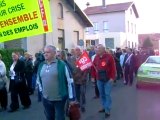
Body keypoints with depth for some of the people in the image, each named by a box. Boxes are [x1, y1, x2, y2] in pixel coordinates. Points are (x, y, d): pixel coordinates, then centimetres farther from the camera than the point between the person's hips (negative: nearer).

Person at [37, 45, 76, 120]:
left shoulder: (61, 64, -11)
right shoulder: (41, 65, 5)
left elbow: (70, 81, -11)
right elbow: (38, 79, 20)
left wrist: (71, 98, -10)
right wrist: (41, 90, 14)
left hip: (59, 99, -5)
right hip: (46, 99, 5)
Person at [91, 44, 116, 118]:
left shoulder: (109, 56, -9)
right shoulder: (96, 57, 6)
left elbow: (113, 68, -11)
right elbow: (93, 67, 9)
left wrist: (112, 77, -16)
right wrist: (93, 76, 5)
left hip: (108, 79, -5)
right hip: (99, 79, 5)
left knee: (107, 94, -1)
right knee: (101, 94, 13)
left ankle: (107, 110, 7)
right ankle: (104, 107, 27)